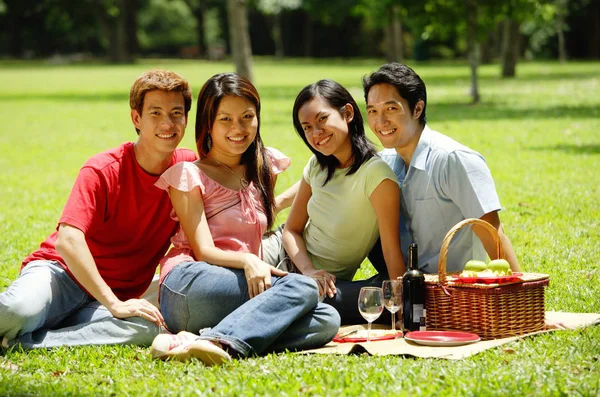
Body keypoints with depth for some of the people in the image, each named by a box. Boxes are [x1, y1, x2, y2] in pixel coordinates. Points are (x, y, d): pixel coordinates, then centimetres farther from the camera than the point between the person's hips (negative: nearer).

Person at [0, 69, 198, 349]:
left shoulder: (187, 167, 2)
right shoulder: (103, 171, -12)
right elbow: (68, 241, -23)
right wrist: (115, 304, -27)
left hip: (116, 295, 5)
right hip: (62, 272, -5)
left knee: (148, 328, -34)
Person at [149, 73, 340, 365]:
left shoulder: (264, 169, 21)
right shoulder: (188, 175, 4)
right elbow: (204, 251, -7)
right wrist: (247, 261, -25)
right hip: (189, 288, -6)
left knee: (326, 321, -24)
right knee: (303, 289, -27)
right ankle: (220, 343, -42)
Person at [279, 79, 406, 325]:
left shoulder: (376, 174, -19)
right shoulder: (317, 166, 4)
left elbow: (392, 252, -20)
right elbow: (292, 230, 5)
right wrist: (309, 271, -14)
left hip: (326, 284, -5)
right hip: (289, 258, 5)